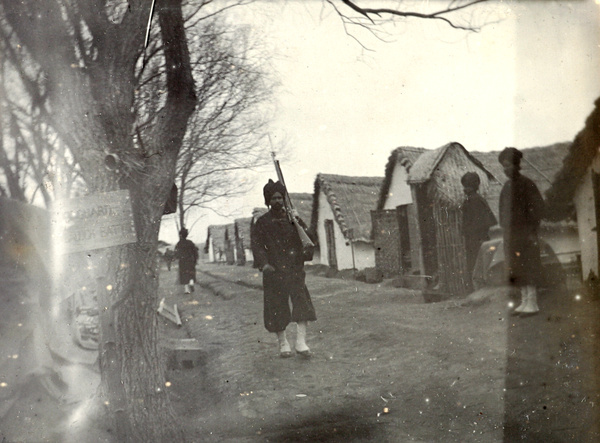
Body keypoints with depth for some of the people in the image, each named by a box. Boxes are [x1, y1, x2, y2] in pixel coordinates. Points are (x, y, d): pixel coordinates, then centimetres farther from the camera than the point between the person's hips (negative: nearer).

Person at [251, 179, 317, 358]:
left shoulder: (291, 218, 13)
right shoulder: (263, 222, 7)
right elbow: (257, 245, 0)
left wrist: (298, 222, -9)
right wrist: (264, 264, -15)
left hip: (294, 269, 1)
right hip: (274, 270, -1)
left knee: (302, 302, -12)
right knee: (276, 306, 2)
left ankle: (300, 342, -9)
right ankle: (283, 343, 16)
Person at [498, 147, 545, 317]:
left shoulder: (525, 184, -9)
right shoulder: (508, 186, 14)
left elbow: (538, 207, -11)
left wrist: (532, 230, -15)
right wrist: (504, 230, 15)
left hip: (524, 232, -7)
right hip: (510, 233, 8)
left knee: (526, 268, -6)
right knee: (518, 270, 9)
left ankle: (532, 303, -2)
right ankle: (524, 301, 15)